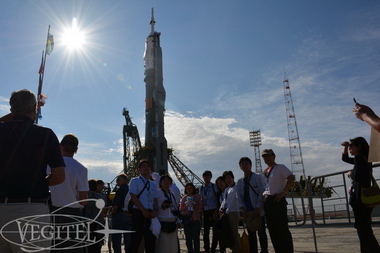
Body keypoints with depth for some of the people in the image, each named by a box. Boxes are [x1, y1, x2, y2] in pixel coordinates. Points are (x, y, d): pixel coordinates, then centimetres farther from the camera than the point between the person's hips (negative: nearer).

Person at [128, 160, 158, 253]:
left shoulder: (152, 184, 19)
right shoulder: (135, 181, 3)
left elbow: (155, 199, 12)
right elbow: (133, 197, -8)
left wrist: (155, 210, -8)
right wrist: (143, 210, -16)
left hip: (150, 214, 5)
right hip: (138, 213, -5)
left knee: (151, 240, 7)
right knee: (136, 240, -5)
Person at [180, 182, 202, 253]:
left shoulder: (197, 197, 6)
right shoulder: (184, 198, 11)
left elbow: (201, 207, 3)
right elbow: (180, 209, 9)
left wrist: (194, 205, -14)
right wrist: (186, 206, -10)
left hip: (195, 219, -2)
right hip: (186, 219, 2)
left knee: (196, 237, -6)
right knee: (188, 237, 2)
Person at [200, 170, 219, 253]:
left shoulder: (214, 187, -1)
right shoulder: (202, 188, 11)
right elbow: (202, 200, 14)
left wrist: (216, 212, -10)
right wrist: (202, 211, 6)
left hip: (213, 210, -4)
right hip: (205, 211, 4)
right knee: (206, 231, 5)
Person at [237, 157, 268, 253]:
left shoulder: (257, 177, -2)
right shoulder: (240, 181, 13)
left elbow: (262, 193, -9)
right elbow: (239, 197, 9)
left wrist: (257, 208, -16)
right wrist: (243, 209, -6)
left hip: (258, 211, -5)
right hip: (247, 212, 5)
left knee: (261, 233, 1)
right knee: (251, 234, 10)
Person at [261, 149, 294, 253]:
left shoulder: (280, 167, -2)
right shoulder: (265, 172, 18)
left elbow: (291, 178, -16)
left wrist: (284, 192, -19)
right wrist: (263, 196, 12)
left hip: (277, 200, -7)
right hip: (267, 201, 7)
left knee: (282, 228, -7)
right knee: (272, 229, 9)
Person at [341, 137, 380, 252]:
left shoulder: (359, 158, -12)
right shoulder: (364, 158, 15)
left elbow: (357, 176, -23)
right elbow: (345, 158, 29)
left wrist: (350, 174, -3)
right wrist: (345, 147, 16)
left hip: (359, 198, -10)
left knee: (363, 229, -7)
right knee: (364, 229, 16)